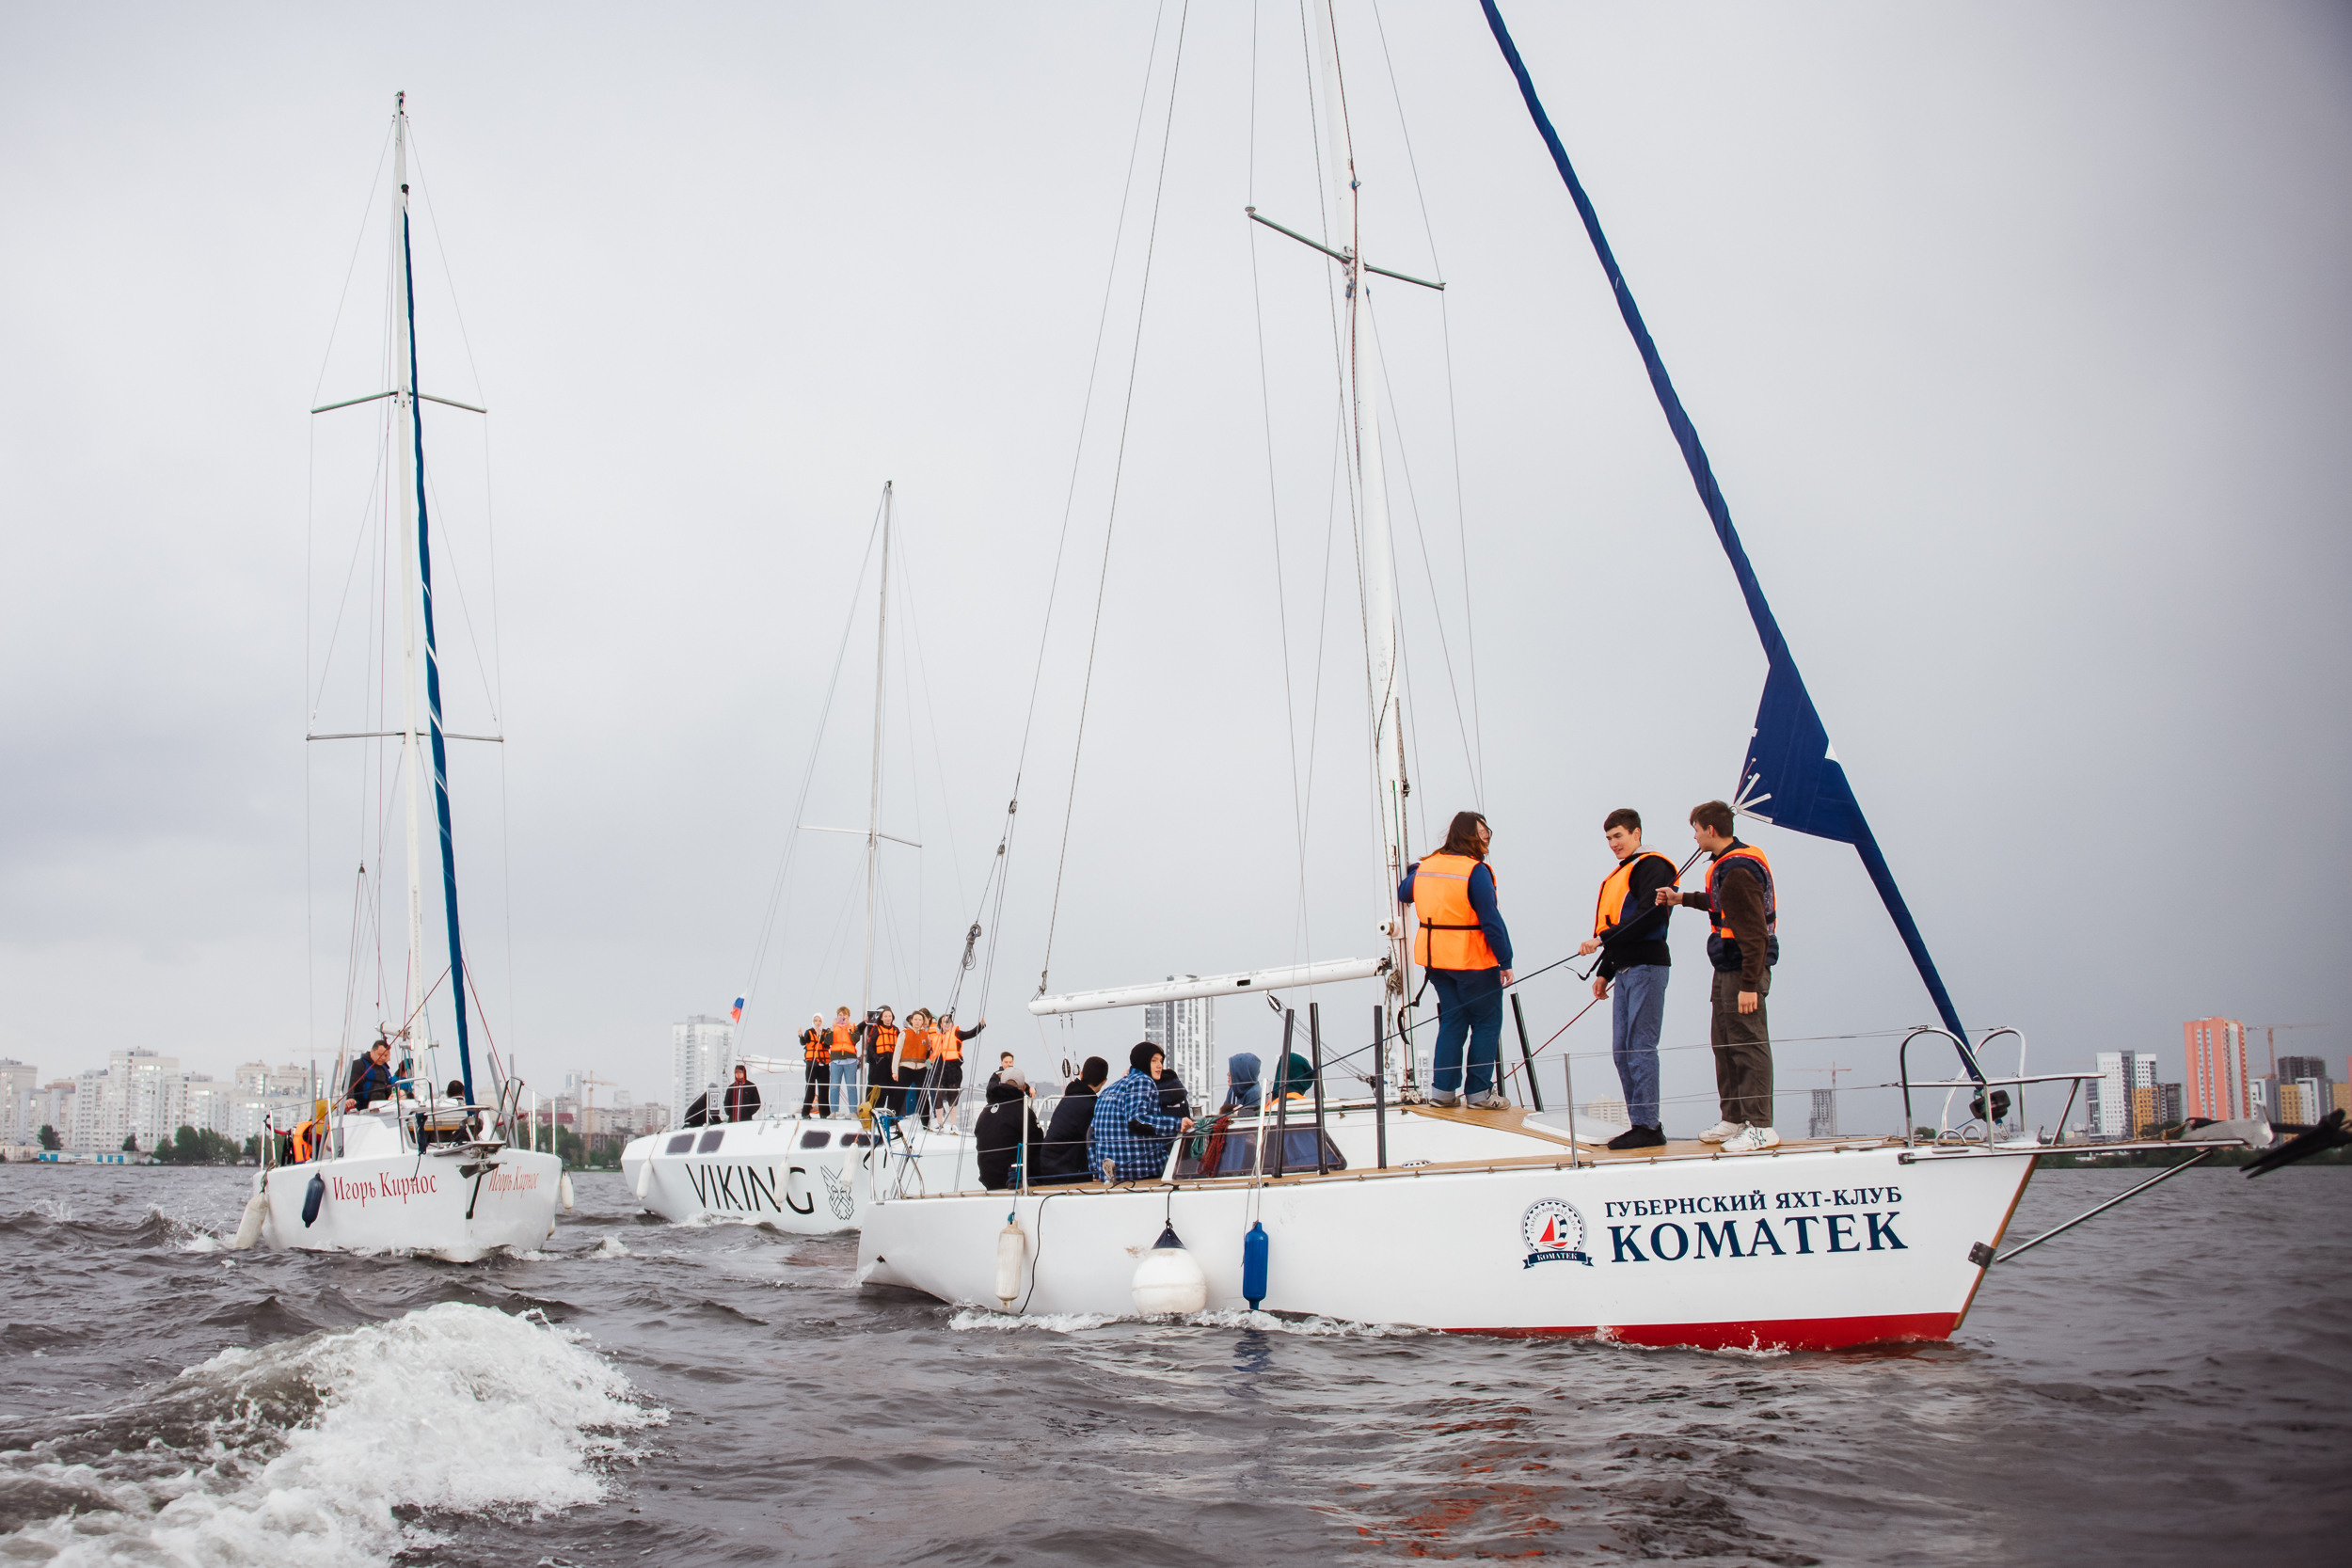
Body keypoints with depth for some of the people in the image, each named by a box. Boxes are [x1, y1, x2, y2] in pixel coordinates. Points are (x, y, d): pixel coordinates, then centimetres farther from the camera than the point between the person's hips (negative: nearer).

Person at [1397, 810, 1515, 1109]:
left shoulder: (1425, 866, 5)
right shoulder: (1476, 871, -16)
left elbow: (1404, 894, 23)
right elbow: (1491, 920, -19)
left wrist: (1412, 870, 42)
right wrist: (1505, 961, -14)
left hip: (1436, 960, 7)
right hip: (1473, 960, -7)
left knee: (1452, 1021, 14)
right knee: (1486, 1023, 4)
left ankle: (1442, 1090, 11)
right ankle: (1479, 1092, 3)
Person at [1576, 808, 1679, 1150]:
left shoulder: (1652, 866, -7)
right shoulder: (1621, 873, 22)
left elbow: (1648, 916, -20)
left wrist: (1603, 939, -18)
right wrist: (1604, 972, 19)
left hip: (1647, 968, -10)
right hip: (1624, 970, 10)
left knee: (1640, 1048, -10)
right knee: (1622, 1050, 8)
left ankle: (1648, 1126, -8)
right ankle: (1639, 1123, 12)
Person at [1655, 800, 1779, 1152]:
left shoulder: (1738, 871, -21)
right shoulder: (1730, 862, 12)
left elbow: (1754, 934, -23)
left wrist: (1749, 985, -24)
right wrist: (1683, 898, 38)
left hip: (1744, 968, -11)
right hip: (1728, 968, 11)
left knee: (1748, 1043, -8)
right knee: (1723, 1041, 16)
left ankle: (1761, 1127, -6)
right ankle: (1734, 1119, 25)